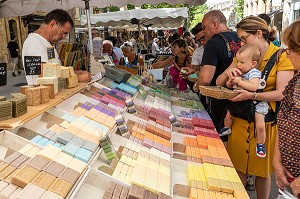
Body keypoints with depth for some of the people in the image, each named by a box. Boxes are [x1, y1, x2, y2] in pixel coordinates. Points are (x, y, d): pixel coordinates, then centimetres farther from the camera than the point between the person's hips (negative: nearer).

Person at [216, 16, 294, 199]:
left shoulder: (282, 57, -6)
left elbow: (281, 94, -16)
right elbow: (219, 83, 5)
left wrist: (252, 95, -29)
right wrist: (228, 71, -16)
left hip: (266, 120, -3)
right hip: (241, 117, 4)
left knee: (262, 169, 11)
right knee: (238, 165, 9)